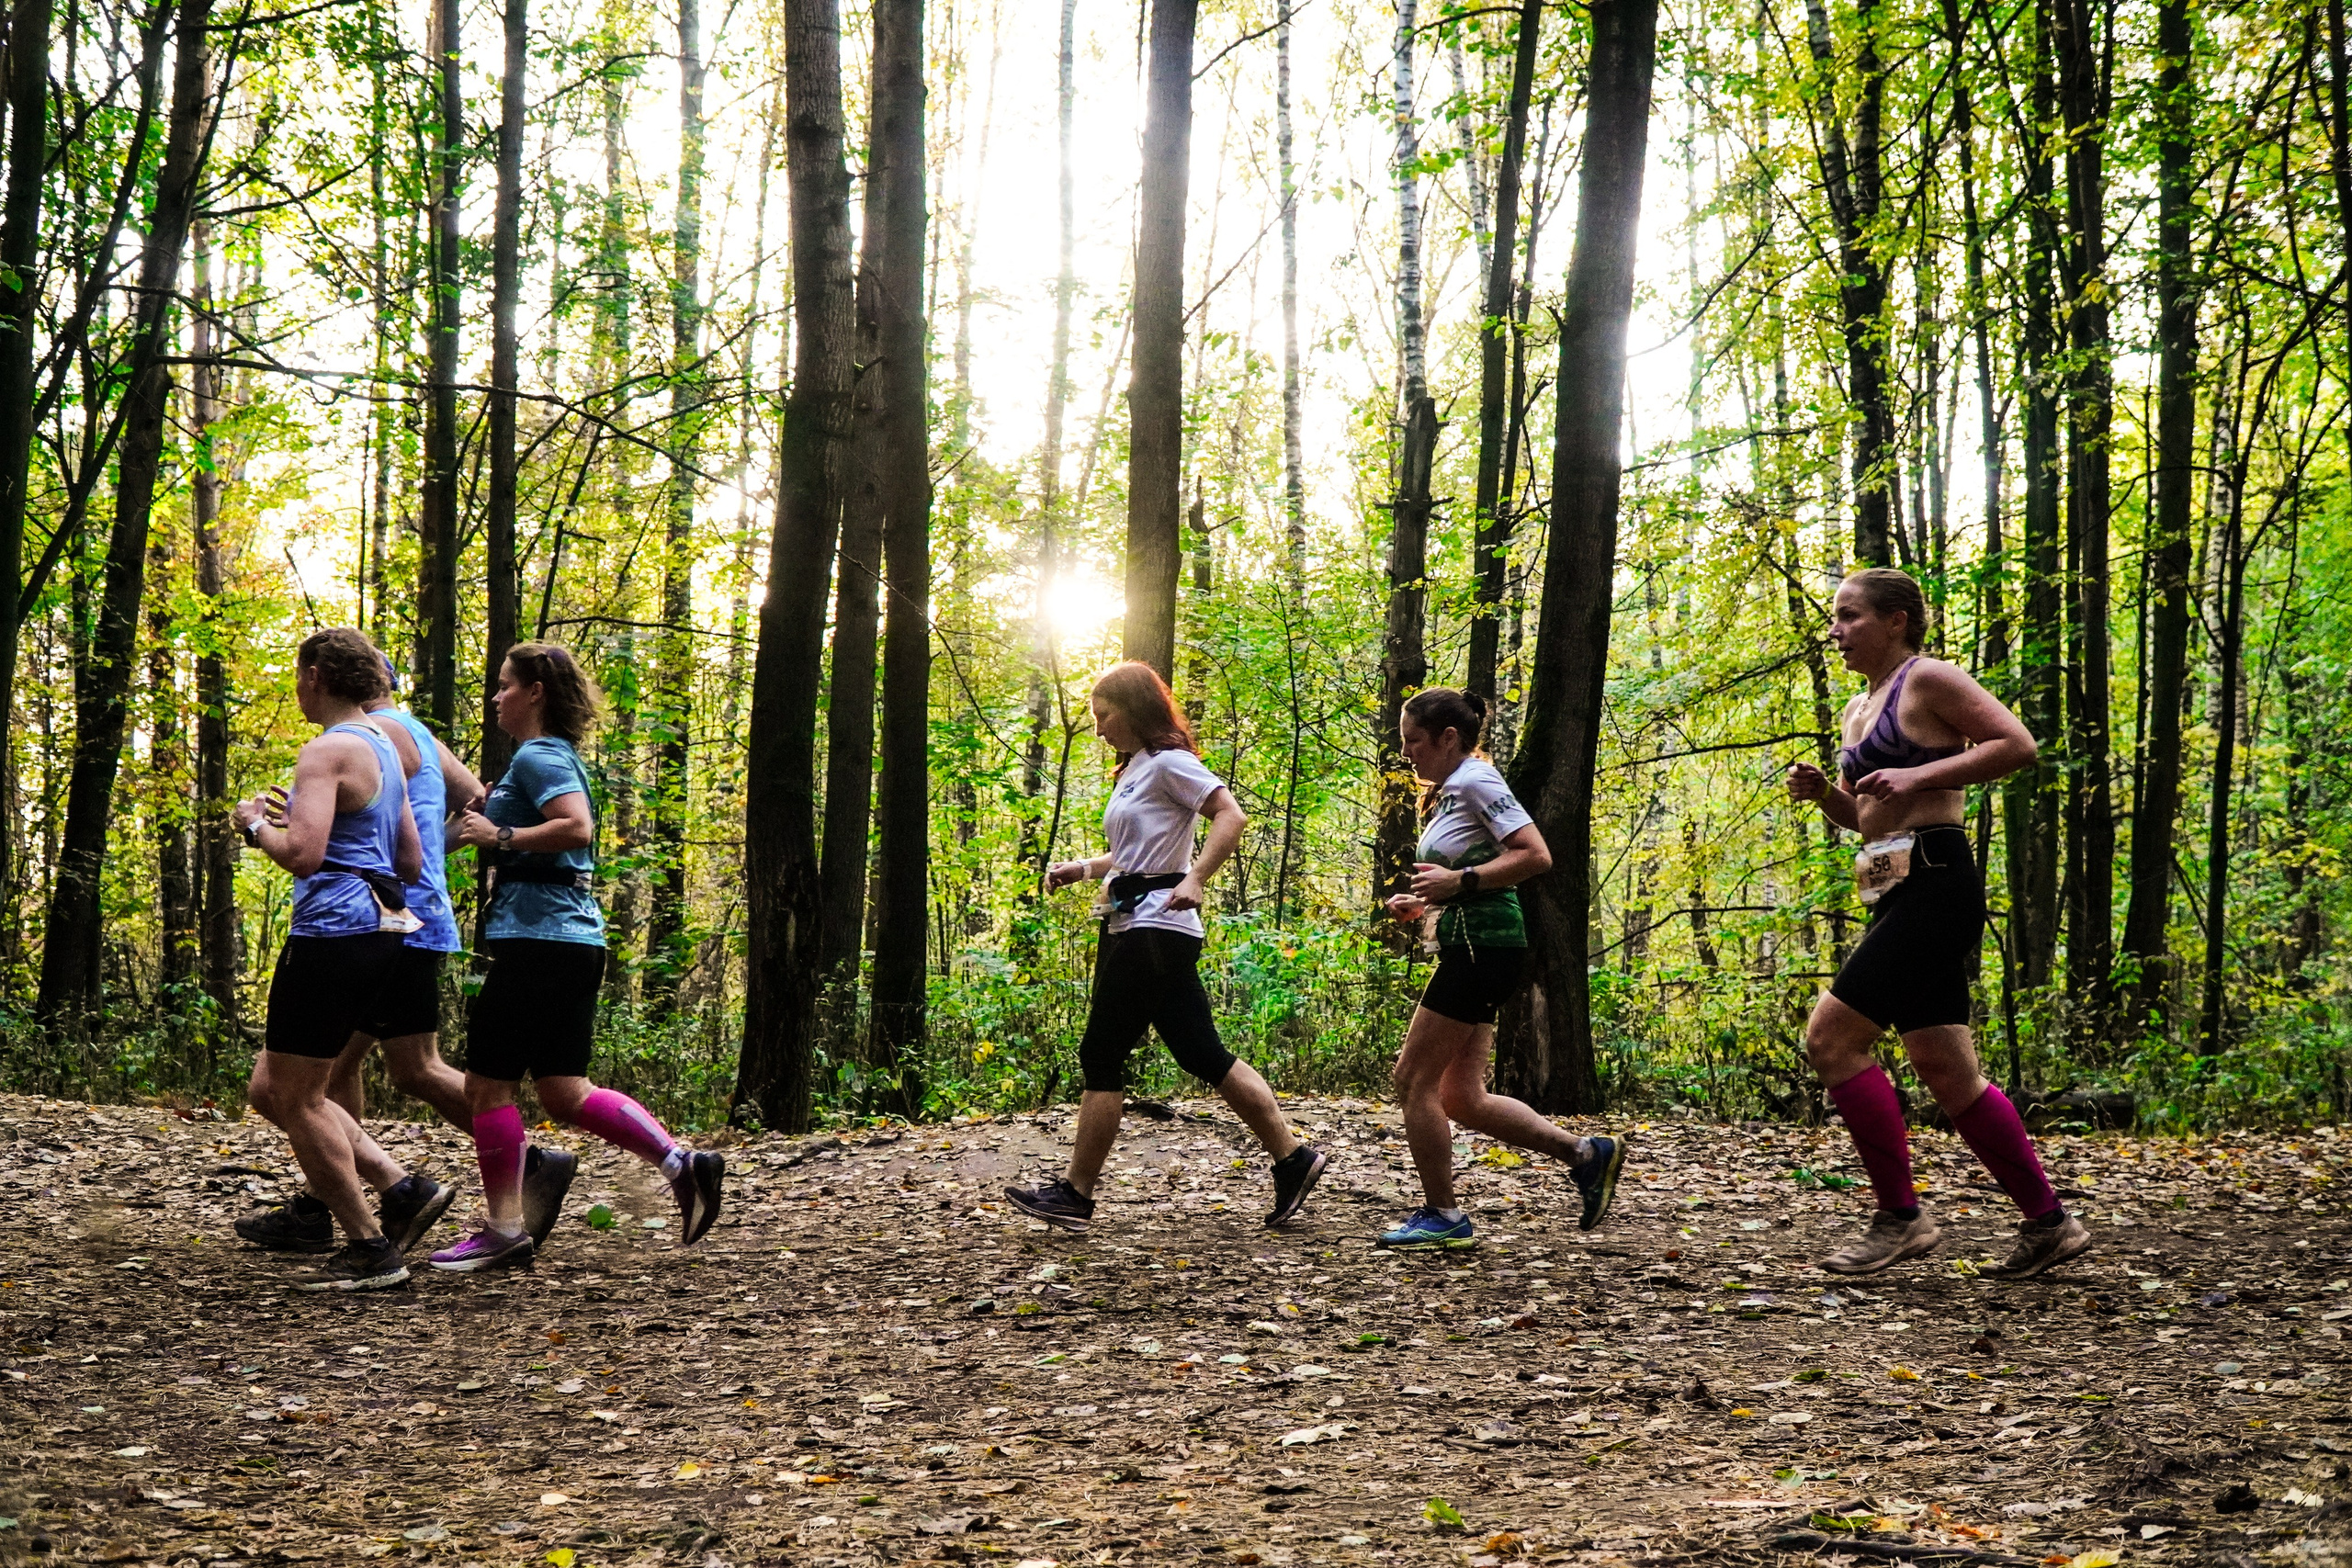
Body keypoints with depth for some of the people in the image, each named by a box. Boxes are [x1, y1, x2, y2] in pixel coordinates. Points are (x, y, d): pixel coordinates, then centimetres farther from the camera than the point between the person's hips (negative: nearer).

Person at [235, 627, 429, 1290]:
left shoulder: (328, 751, -13)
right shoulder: (384, 749, 17)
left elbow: (302, 855, -23)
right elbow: (411, 863, 21)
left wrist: (256, 824, -3)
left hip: (332, 932, -10)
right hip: (377, 932, 10)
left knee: (295, 1099, -1)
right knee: (269, 1090, 16)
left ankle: (370, 1248, 1)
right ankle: (398, 1186, 9)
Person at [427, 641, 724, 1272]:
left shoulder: (537, 755, -10)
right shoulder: (558, 755, 20)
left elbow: (577, 827, -25)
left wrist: (499, 836, -18)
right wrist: (485, 821, 20)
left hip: (538, 937, -10)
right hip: (571, 939, 10)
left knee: (488, 1083, -2)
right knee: (563, 1092, 9)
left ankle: (503, 1231, 3)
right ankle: (682, 1163, 0)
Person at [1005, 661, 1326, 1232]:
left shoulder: (1168, 763, -9)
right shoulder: (1133, 772, 20)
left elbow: (1231, 816, -19)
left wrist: (1195, 879, -28)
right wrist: (1083, 868, 14)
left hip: (1156, 927, -10)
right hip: (1130, 928, 10)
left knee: (1101, 1057, -6)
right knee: (1203, 1056, 8)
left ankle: (1075, 1194, -1)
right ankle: (1293, 1159, 9)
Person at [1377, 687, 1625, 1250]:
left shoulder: (1476, 781, -10)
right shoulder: (1449, 792, 20)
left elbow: (1535, 855, -20)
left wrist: (1458, 881, -21)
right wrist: (1421, 905, 11)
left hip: (1483, 947, -10)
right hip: (1468, 950, 10)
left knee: (1415, 1078, -5)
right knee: (1462, 1098, 8)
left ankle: (1441, 1215, 4)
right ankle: (1586, 1153, 13)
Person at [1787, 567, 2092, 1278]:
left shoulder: (1929, 679, -4)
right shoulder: (1859, 707, 22)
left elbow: (2017, 744, -13)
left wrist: (1917, 776, -18)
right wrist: (1821, 792, 8)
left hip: (1935, 880, -10)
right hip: (1899, 892, 10)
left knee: (1832, 1037, -13)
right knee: (1944, 1069, 7)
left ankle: (1899, 1217, -6)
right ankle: (2049, 1222, 14)